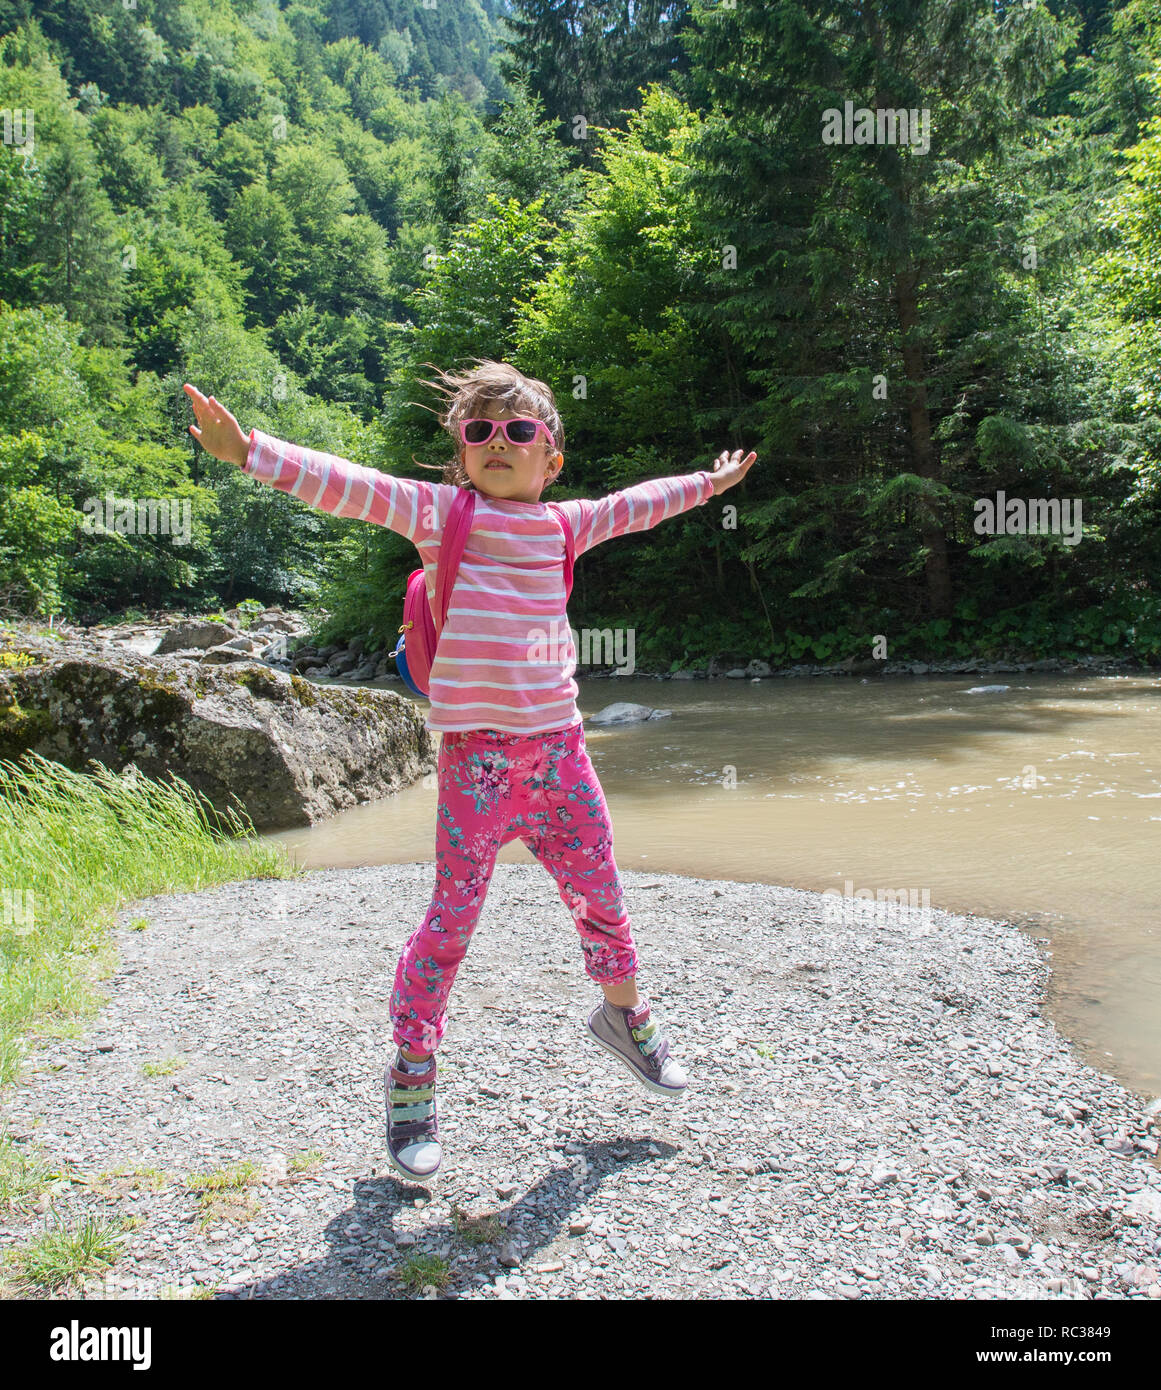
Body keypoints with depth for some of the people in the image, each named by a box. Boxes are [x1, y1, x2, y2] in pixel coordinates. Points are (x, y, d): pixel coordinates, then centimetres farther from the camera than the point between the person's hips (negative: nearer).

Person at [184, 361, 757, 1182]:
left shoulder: (563, 524, 13)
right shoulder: (438, 510, 0)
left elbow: (632, 506, 28)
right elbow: (348, 486, -9)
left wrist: (707, 484, 42)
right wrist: (247, 450, -19)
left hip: (559, 747, 4)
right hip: (476, 753, -4)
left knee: (600, 895, 14)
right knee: (454, 915, -2)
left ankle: (624, 1013, 41)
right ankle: (412, 1077, 14)